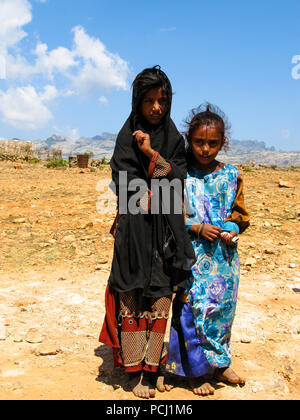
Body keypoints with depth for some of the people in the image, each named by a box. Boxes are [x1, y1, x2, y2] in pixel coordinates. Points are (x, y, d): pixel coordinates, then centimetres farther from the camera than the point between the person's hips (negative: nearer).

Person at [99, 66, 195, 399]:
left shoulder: (174, 138, 10)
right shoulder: (127, 137, 0)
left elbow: (179, 179, -2)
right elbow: (127, 186, -9)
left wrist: (152, 155, -13)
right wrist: (162, 193, -9)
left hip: (166, 230, 3)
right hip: (135, 228, -3)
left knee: (160, 296, 6)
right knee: (133, 296, 1)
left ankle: (153, 365, 21)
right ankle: (135, 369, 15)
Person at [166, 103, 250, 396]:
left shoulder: (230, 175, 5)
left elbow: (239, 213, 12)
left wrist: (232, 229, -8)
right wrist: (198, 228, -15)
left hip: (224, 255, 4)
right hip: (192, 254, -3)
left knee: (223, 308, 12)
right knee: (193, 308, -2)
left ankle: (219, 364, 33)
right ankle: (196, 371, 18)